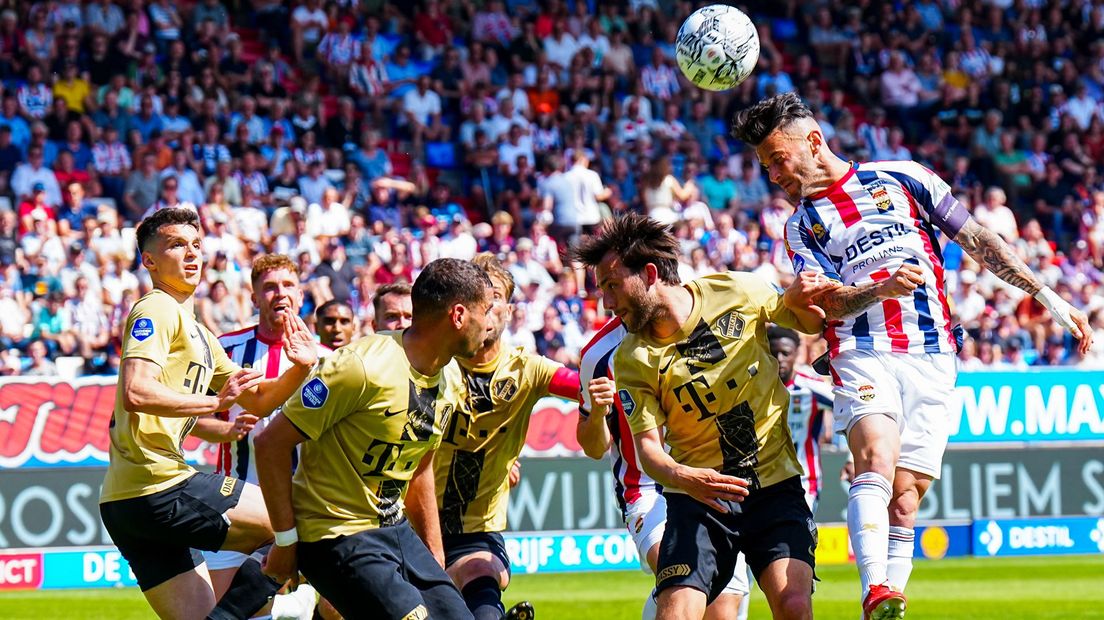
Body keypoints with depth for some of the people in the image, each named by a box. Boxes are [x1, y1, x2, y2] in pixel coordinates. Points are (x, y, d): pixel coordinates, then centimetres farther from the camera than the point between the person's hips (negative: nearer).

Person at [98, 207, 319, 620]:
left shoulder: (199, 334, 26)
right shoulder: (157, 310, -5)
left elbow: (257, 401, 28)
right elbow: (135, 393, -21)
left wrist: (300, 369, 10)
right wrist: (215, 402, -18)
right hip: (158, 488, -10)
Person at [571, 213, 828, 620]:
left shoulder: (738, 293, -4)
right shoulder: (632, 360, -5)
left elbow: (810, 324, 13)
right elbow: (648, 445, -8)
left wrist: (798, 303, -10)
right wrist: (682, 477, -30)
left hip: (775, 484, 0)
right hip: (696, 496, 0)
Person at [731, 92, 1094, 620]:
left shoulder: (900, 177, 12)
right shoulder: (801, 225, 15)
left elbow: (979, 242, 14)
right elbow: (833, 303, 0)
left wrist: (1048, 298, 9)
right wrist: (883, 288, -21)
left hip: (932, 358, 1)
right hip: (864, 354, -1)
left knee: (904, 501, -7)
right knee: (875, 462, -27)